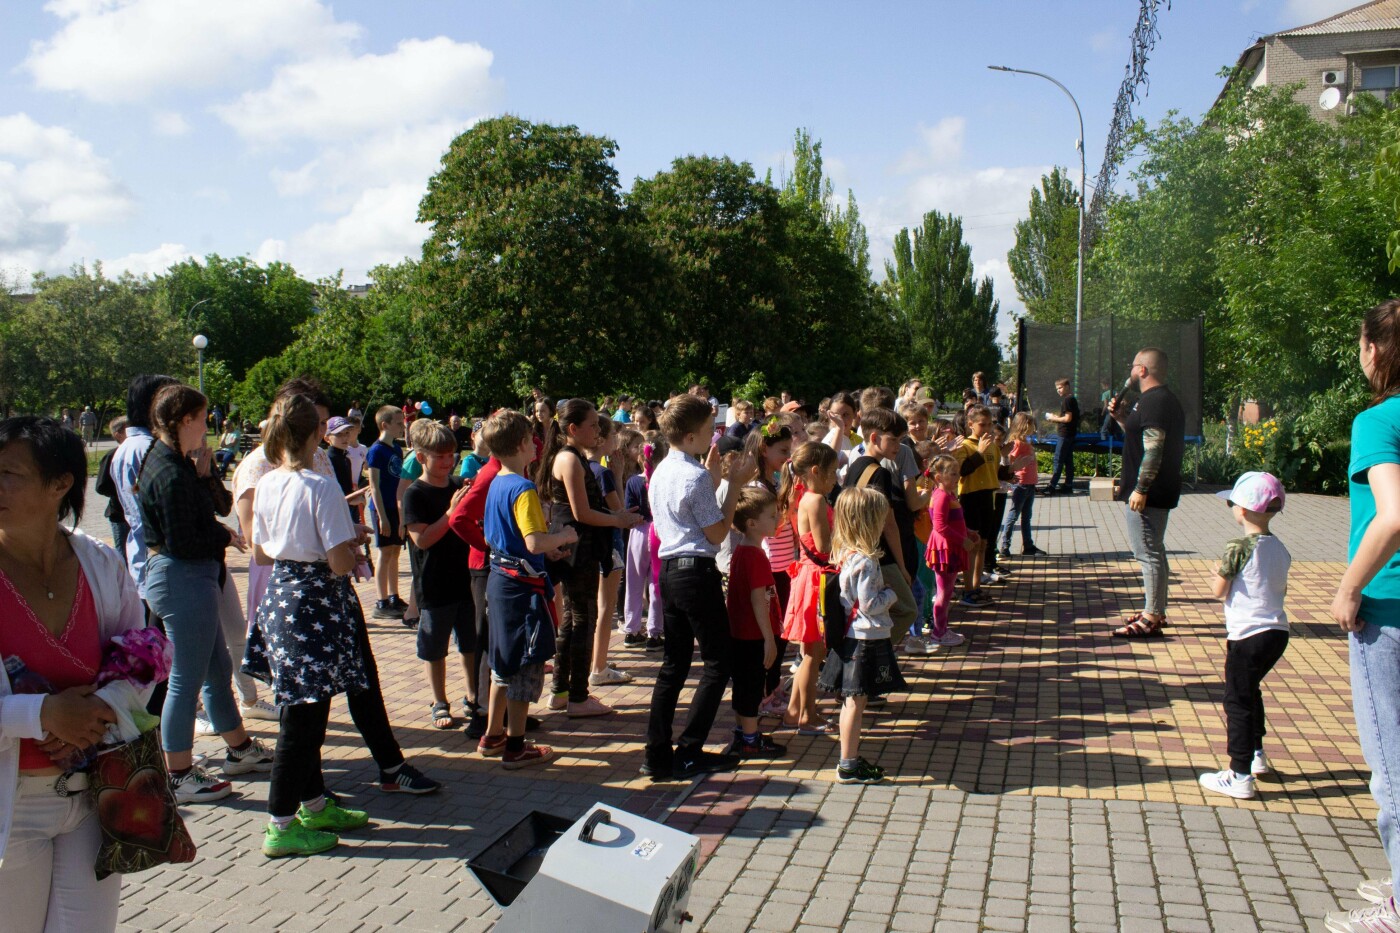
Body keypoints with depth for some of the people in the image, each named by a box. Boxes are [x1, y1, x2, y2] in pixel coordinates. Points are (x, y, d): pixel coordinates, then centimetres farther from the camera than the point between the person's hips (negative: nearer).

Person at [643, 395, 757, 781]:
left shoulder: (661, 472, 11)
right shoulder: (696, 477, -16)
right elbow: (717, 534, -12)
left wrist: (713, 477, 19)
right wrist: (734, 485, -8)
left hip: (668, 570, 9)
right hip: (697, 572, -9)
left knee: (673, 663, 12)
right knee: (717, 663, 3)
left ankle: (658, 755, 12)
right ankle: (689, 753, 3)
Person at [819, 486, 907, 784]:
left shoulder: (845, 554, 7)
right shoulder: (865, 562, -21)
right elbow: (869, 604, -19)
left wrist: (881, 584, 12)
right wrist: (891, 593, -5)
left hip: (852, 635, 9)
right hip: (866, 639, -9)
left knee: (852, 701, 16)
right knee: (856, 701, -2)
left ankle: (851, 758, 26)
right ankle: (848, 766, 5)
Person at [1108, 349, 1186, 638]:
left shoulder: (1154, 401, -18)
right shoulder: (1164, 399, 17)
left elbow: (1153, 449, -24)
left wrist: (1140, 489, -25)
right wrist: (1122, 418, 17)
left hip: (1148, 493, -11)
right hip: (1159, 492, 11)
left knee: (1149, 553, -8)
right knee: (1153, 552, 17)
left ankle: (1151, 619, -6)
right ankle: (1156, 611, 25)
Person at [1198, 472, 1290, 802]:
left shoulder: (1239, 547, -17)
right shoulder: (1280, 549, 6)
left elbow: (1218, 590, -13)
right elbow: (1282, 590, 16)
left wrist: (1217, 573, 5)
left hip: (1248, 635, -8)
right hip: (1278, 632, 8)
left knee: (1238, 702, 0)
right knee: (1251, 691, 26)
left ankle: (1240, 776, 2)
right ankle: (1257, 754, 38)